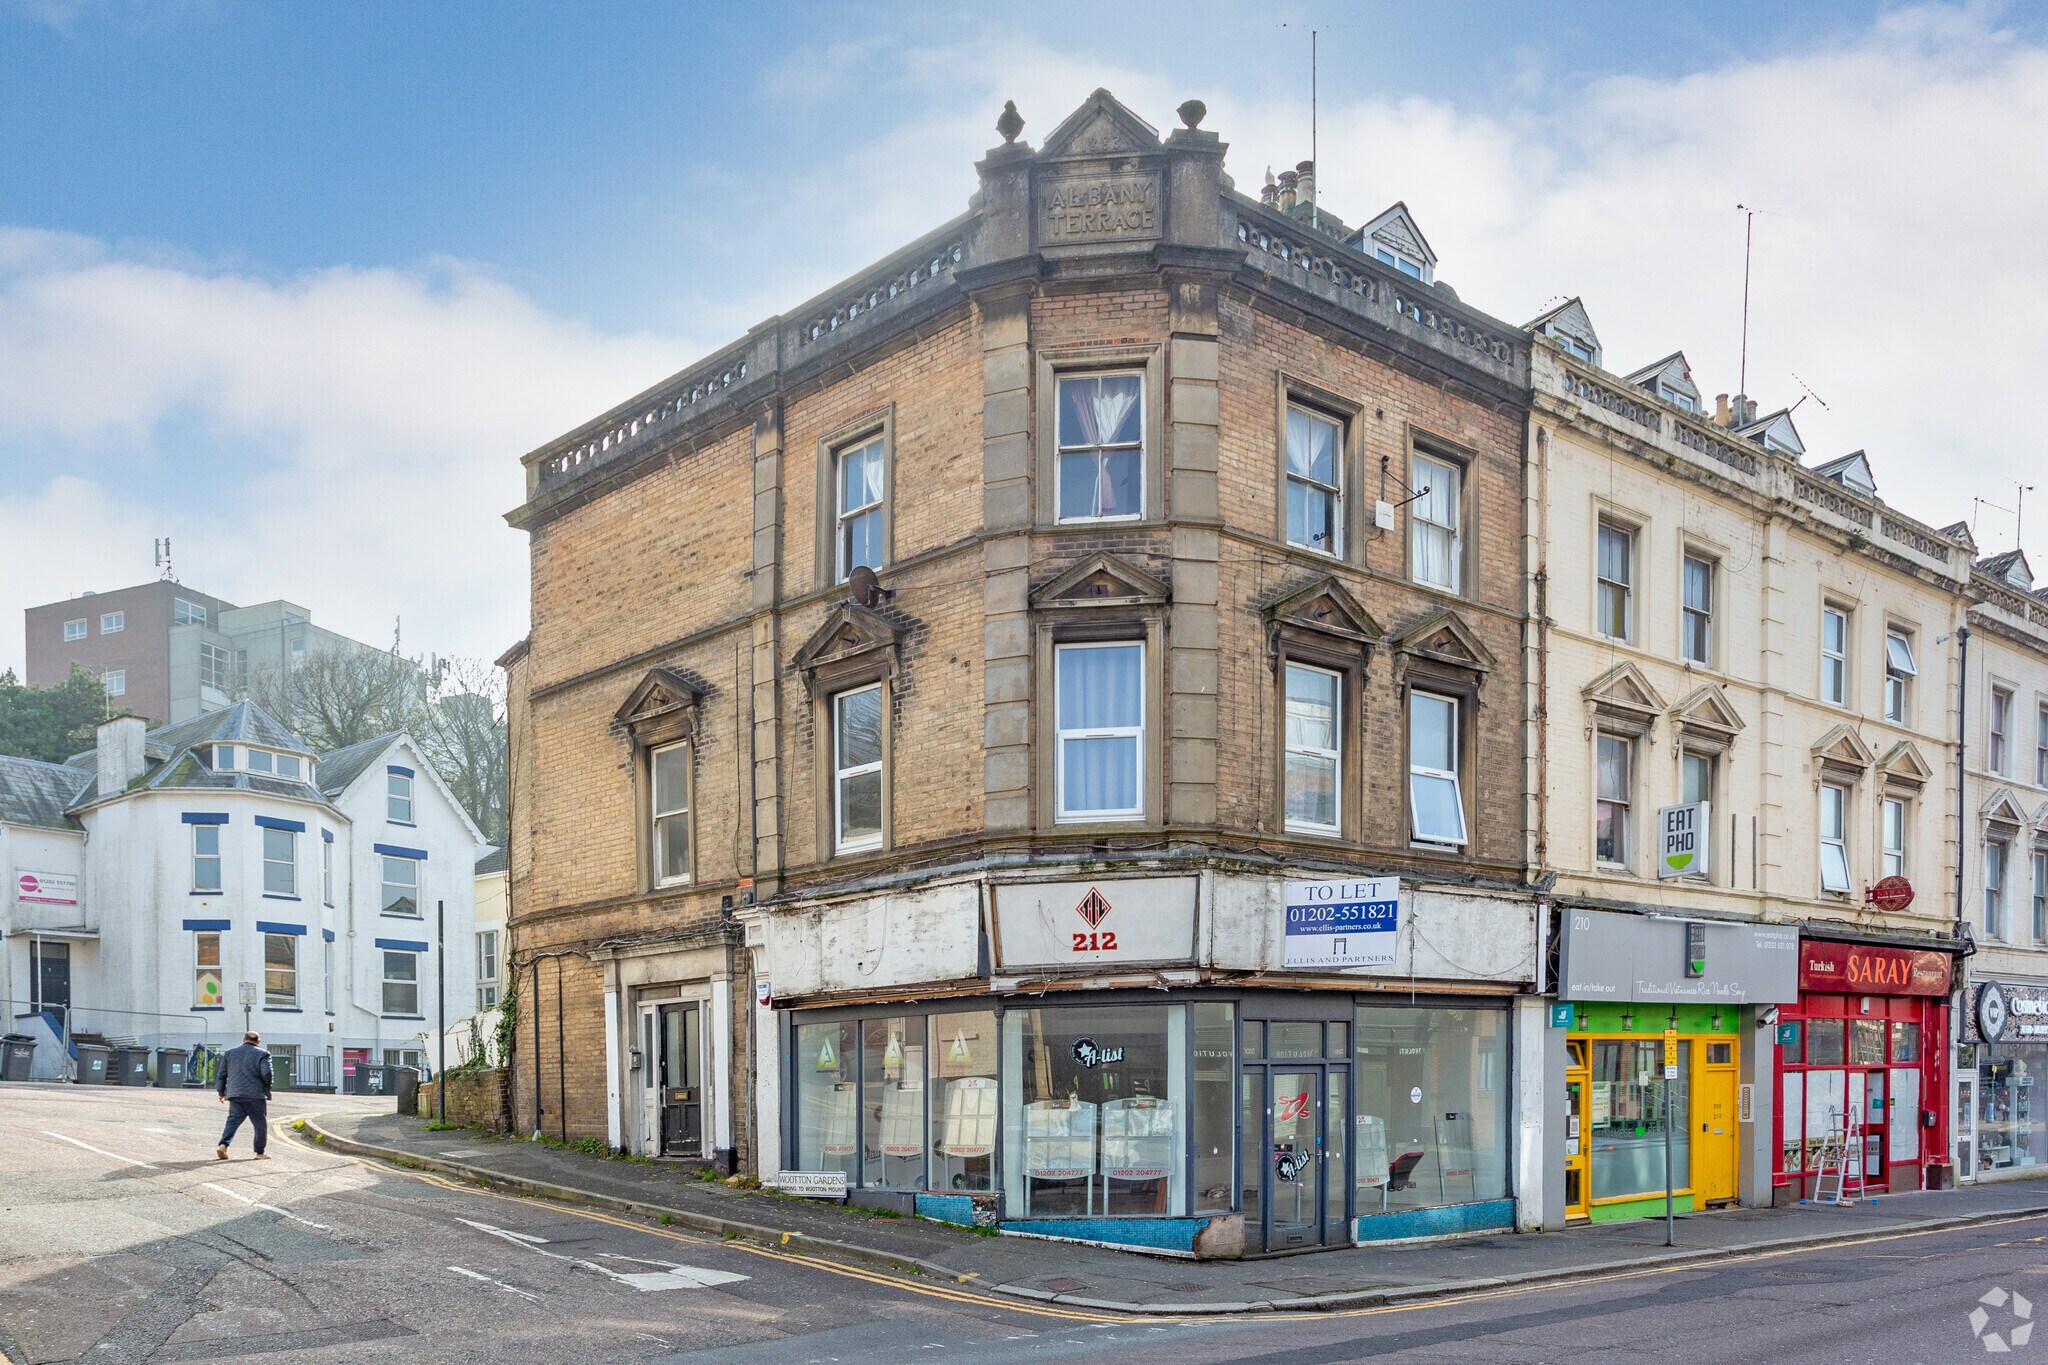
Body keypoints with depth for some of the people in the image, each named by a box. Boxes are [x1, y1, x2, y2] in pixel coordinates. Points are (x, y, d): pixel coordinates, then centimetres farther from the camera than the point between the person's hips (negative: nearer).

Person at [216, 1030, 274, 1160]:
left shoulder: (229, 1053, 13)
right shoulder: (262, 1054, 0)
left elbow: (222, 1074, 15)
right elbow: (267, 1072, -13)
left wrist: (221, 1092, 24)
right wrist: (267, 1088, 4)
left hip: (235, 1095, 3)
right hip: (256, 1095, -3)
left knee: (232, 1121, 6)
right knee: (260, 1124, 7)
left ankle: (223, 1145, -14)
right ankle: (260, 1152, 10)